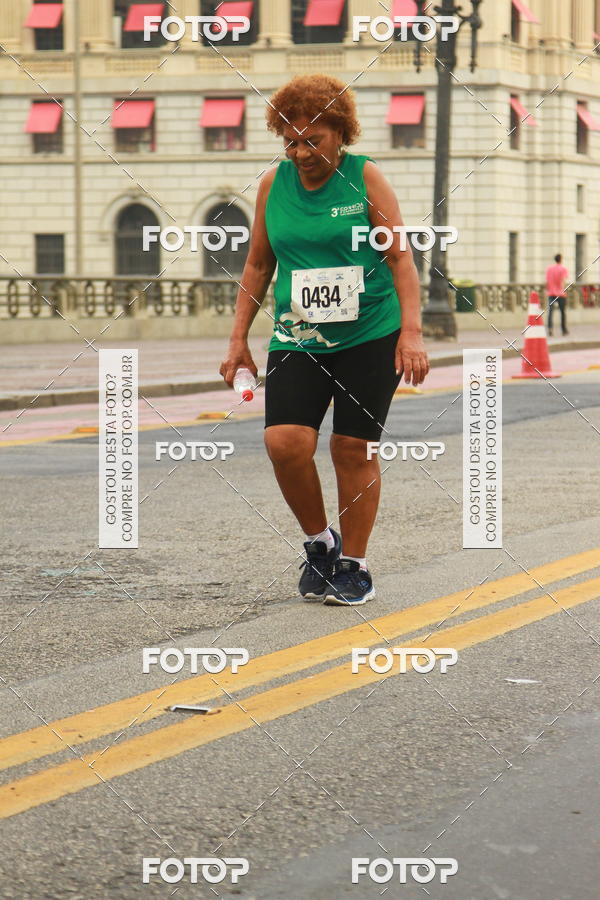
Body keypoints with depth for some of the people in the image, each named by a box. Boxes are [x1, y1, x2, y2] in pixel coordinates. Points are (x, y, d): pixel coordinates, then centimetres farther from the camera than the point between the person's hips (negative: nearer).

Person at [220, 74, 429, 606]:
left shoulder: (365, 177, -2)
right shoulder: (274, 184, 6)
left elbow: (401, 258, -2)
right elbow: (258, 265, 15)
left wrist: (412, 332, -12)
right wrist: (239, 339, 12)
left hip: (370, 337, -2)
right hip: (297, 338, 2)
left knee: (354, 450, 0)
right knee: (285, 441, -15)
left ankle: (354, 565, 16)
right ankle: (320, 542, 8)